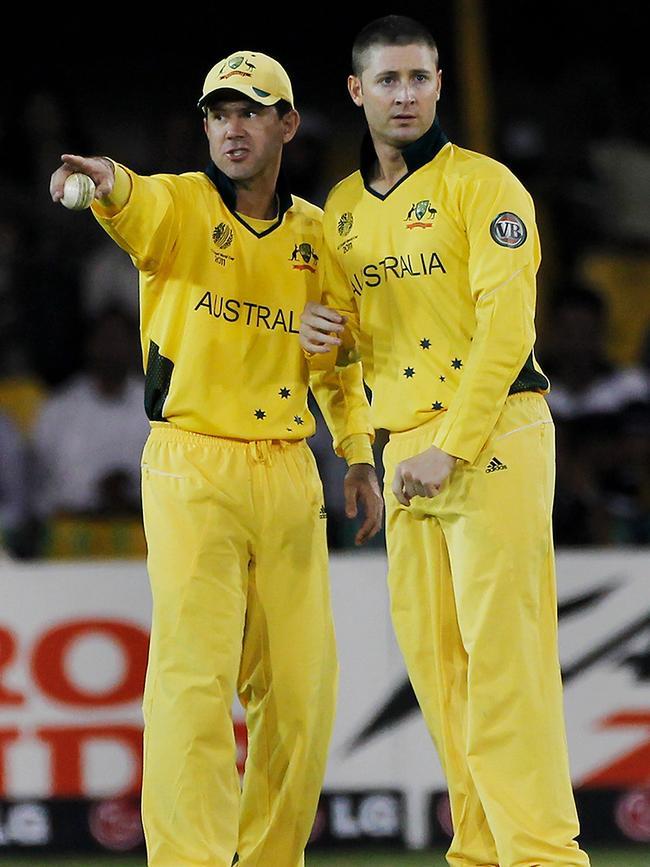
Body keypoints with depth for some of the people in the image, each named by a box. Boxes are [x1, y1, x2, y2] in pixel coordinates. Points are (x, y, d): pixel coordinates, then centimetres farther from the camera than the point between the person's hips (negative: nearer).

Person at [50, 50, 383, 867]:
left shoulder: (312, 232, 11)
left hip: (288, 475, 5)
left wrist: (356, 453, 15)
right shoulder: (178, 205, -3)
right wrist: (107, 180, -51)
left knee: (299, 683, 6)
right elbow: (138, 208, -28)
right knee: (195, 670, -14)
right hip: (192, 469, -5)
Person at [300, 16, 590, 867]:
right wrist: (325, 334, 0)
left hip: (492, 440, -7)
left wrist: (452, 449, -18)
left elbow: (506, 325, -13)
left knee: (502, 654, -12)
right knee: (434, 660, 3)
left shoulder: (481, 185, -5)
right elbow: (352, 330, 25)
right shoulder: (343, 208, 16)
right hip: (405, 456, 7)